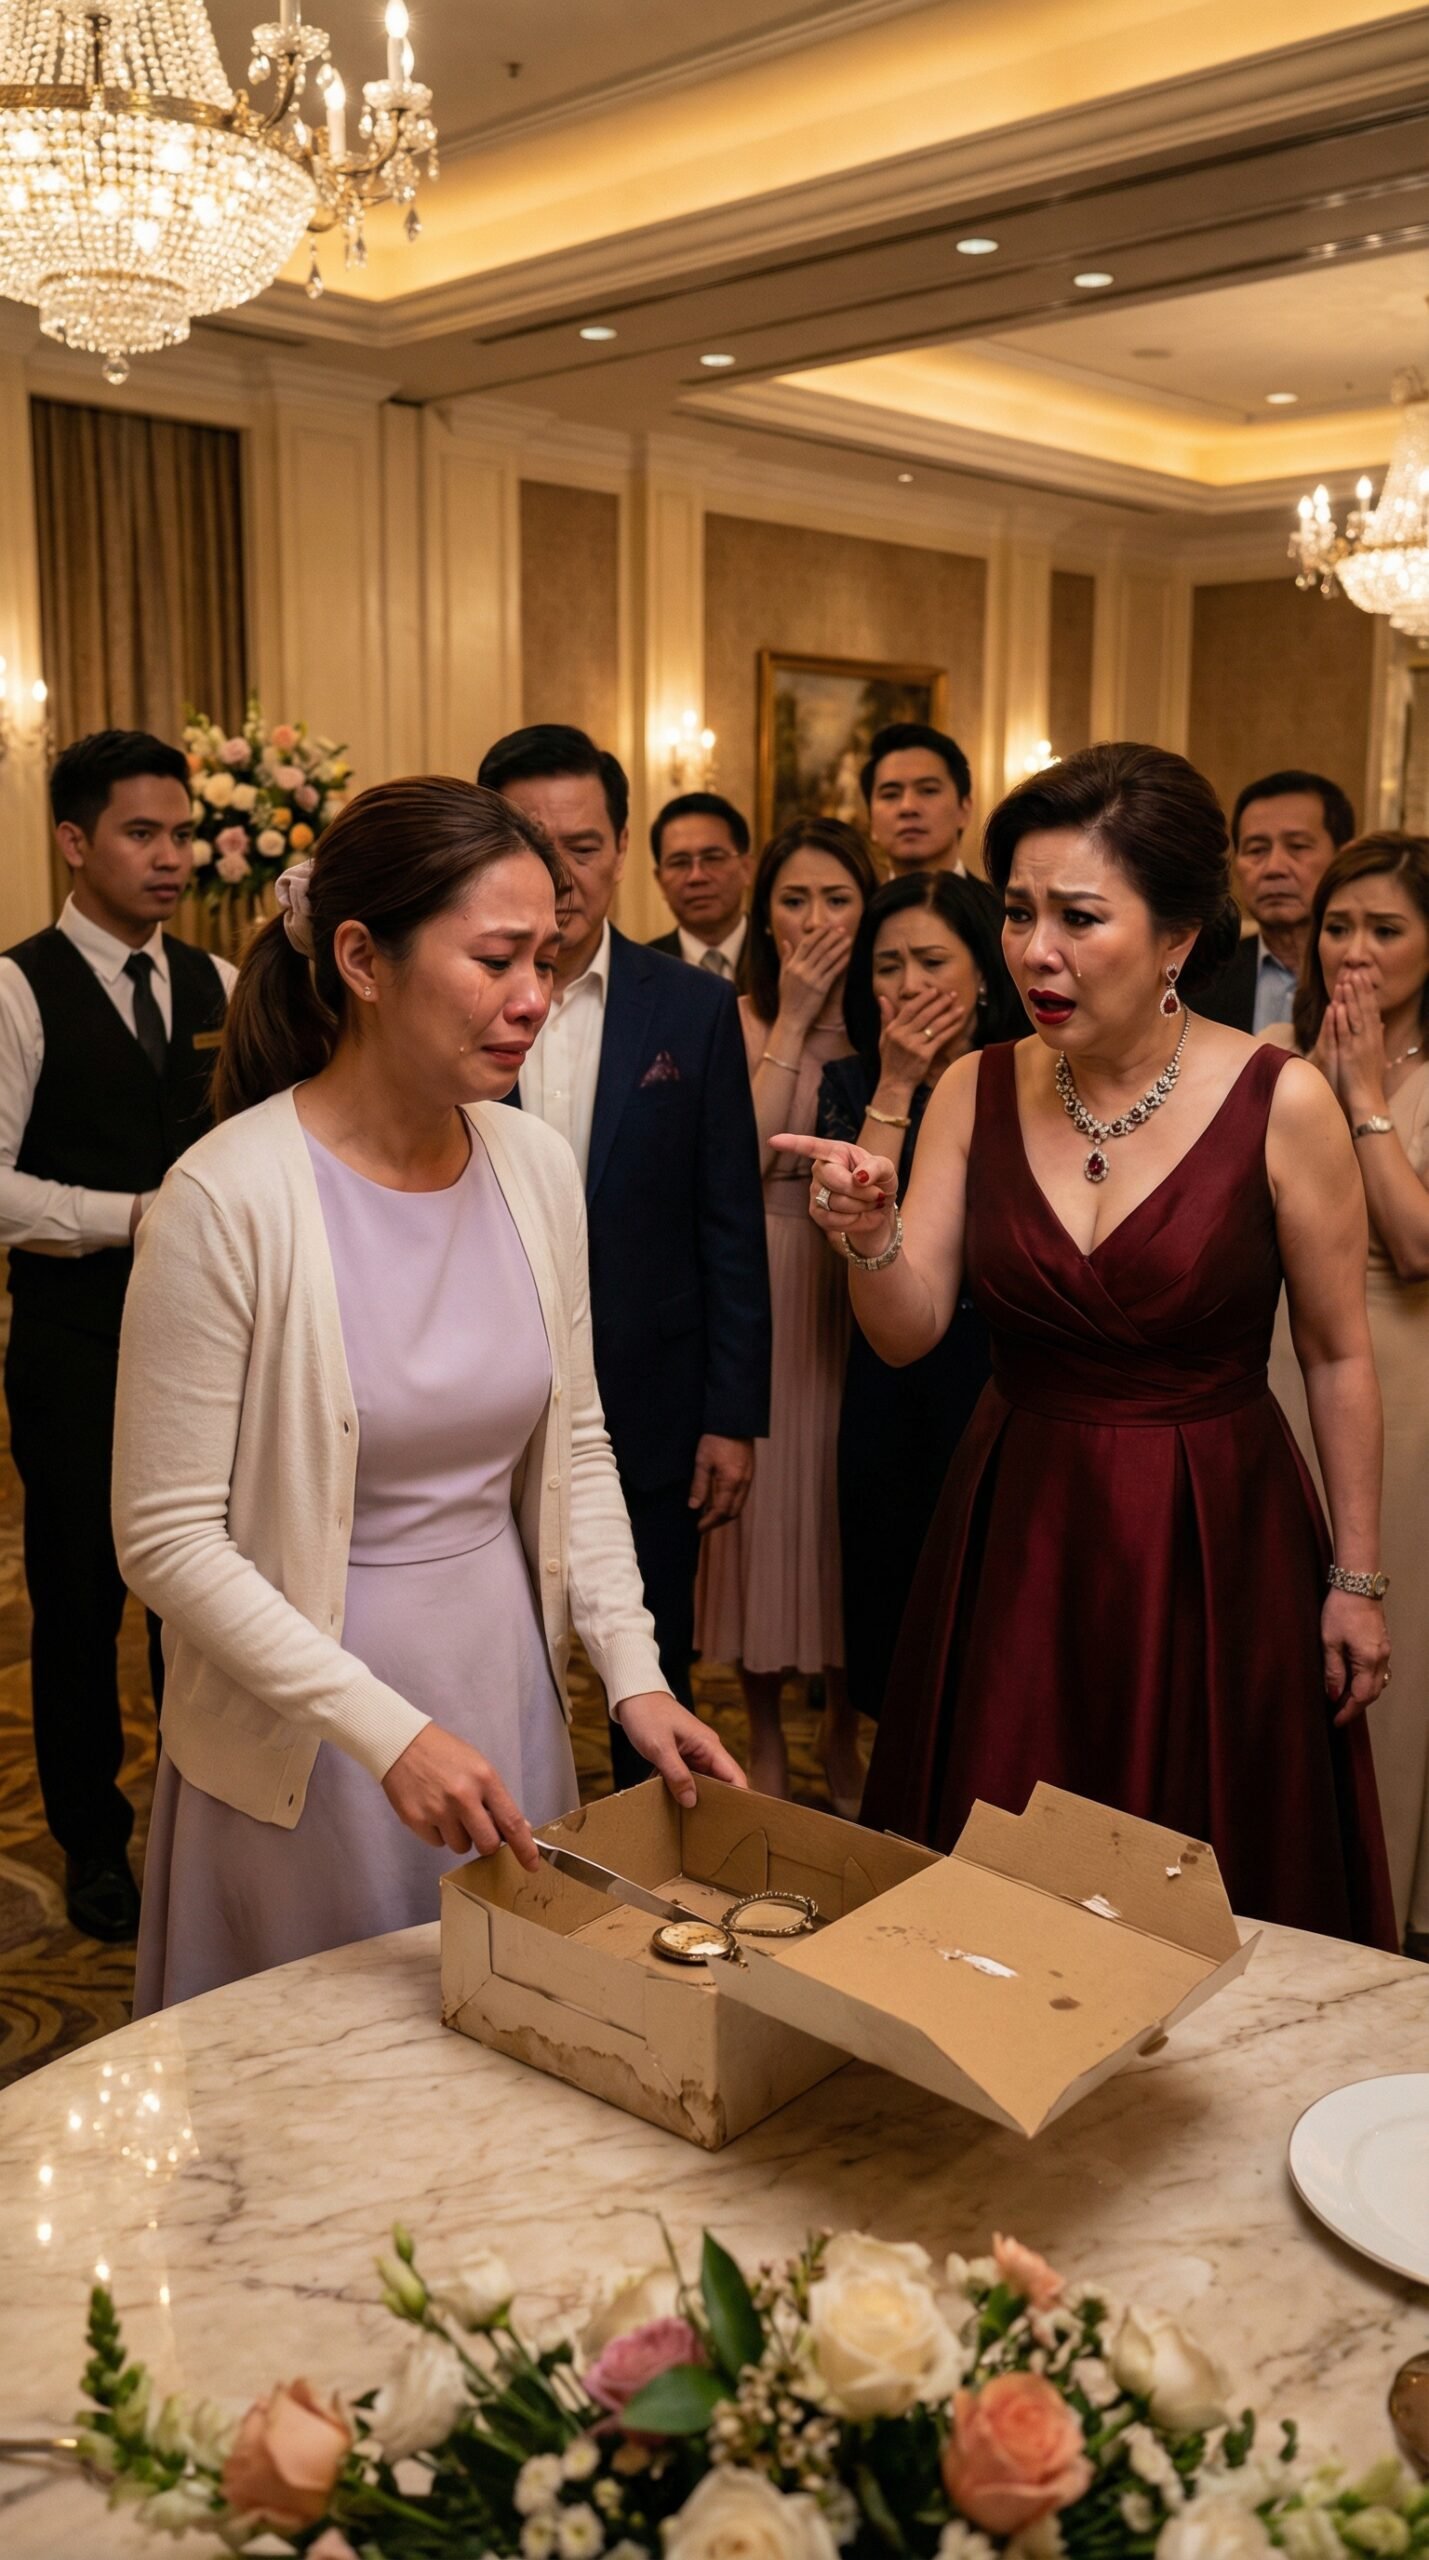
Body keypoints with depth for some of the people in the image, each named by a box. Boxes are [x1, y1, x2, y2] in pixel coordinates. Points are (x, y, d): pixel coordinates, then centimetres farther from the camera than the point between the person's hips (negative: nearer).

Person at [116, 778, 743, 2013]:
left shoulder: (537, 1165, -2)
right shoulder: (228, 1196, -18)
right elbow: (167, 1537, -16)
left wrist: (634, 1675, -1)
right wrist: (384, 1729, -21)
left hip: (507, 1690, 5)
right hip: (307, 1736, -5)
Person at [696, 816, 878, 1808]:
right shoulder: (736, 1020, 0)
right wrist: (792, 1024, -13)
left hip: (864, 1289, 1)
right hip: (762, 1289, -1)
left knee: (851, 1501, 9)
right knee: (766, 1502, 6)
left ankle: (843, 1727, 29)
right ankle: (764, 1733, 25)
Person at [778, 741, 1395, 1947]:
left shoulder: (1280, 1102, -12)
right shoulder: (978, 1091, -2)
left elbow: (1339, 1356, -3)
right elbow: (909, 1330, -5)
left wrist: (1355, 1578, 1)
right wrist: (869, 1237, -26)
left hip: (1211, 1541, -3)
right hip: (1015, 1532, 3)